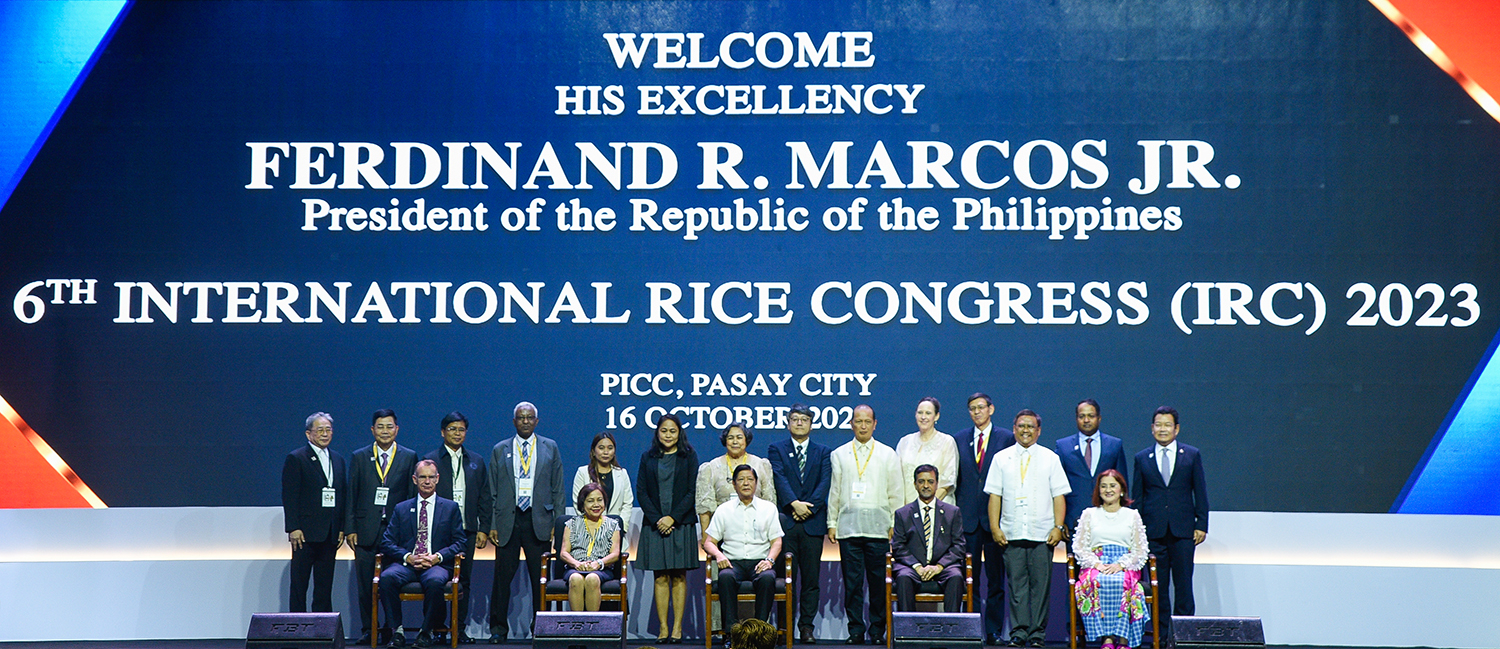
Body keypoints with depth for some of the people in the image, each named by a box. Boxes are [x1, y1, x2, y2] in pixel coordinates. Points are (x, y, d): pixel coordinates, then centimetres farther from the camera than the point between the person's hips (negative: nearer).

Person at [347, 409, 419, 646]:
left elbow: (413, 496, 5)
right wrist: (349, 529, 0)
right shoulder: (360, 457, 9)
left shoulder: (409, 457, 6)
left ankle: (391, 629, 10)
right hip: (366, 530, 1)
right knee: (365, 585, 3)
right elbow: (351, 495, 7)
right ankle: (368, 629, 14)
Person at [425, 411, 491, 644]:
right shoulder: (430, 460, 3)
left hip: (467, 531, 3)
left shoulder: (477, 461, 14)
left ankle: (460, 629, 11)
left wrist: (483, 529, 5)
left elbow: (484, 497, 13)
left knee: (464, 581, 4)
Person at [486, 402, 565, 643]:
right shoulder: (500, 450, 10)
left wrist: (557, 523, 1)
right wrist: (492, 525, 1)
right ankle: (498, 629, 11)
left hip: (539, 521, 0)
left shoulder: (550, 448, 9)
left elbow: (558, 489, 8)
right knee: (502, 576, 1)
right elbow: (492, 492, 8)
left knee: (540, 578, 2)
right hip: (508, 520, 0)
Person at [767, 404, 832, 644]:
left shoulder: (823, 452, 13)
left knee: (811, 578, 1)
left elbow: (824, 483, 2)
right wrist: (794, 503, -17)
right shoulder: (777, 448, 10)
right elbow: (779, 478, -4)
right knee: (786, 577, -1)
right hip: (785, 522, -1)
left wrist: (808, 507, -11)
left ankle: (807, 627, 8)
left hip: (813, 523, 1)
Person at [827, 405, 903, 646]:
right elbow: (834, 491, 12)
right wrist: (832, 523, 7)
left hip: (878, 526, -1)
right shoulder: (839, 454, 12)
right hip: (848, 524, 1)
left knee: (879, 580, -2)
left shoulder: (888, 454, 10)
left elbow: (896, 492, 9)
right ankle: (855, 631, 5)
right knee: (852, 580, -1)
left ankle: (878, 631, 6)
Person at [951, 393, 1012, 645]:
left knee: (996, 581, 3)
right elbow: (954, 478, 12)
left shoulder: (1007, 438, 2)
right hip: (968, 518, 2)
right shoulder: (959, 439, 10)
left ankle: (994, 632, 10)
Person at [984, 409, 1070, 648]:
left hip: (1042, 534, 0)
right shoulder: (1001, 458, 10)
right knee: (1016, 584, -1)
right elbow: (995, 495, 7)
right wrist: (995, 527, -2)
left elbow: (1059, 496, 6)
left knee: (1040, 584, -1)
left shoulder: (1050, 458, 9)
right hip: (1012, 534, 1)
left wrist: (1058, 527, -4)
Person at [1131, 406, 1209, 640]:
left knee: (1183, 584, 0)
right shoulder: (1142, 458, 9)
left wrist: (1201, 525, -1)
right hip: (1154, 531, 1)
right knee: (1158, 586, 3)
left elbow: (1200, 492, 6)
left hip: (1183, 531, -1)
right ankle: (1161, 634, 9)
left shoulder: (1192, 455, 7)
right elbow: (1136, 497, 9)